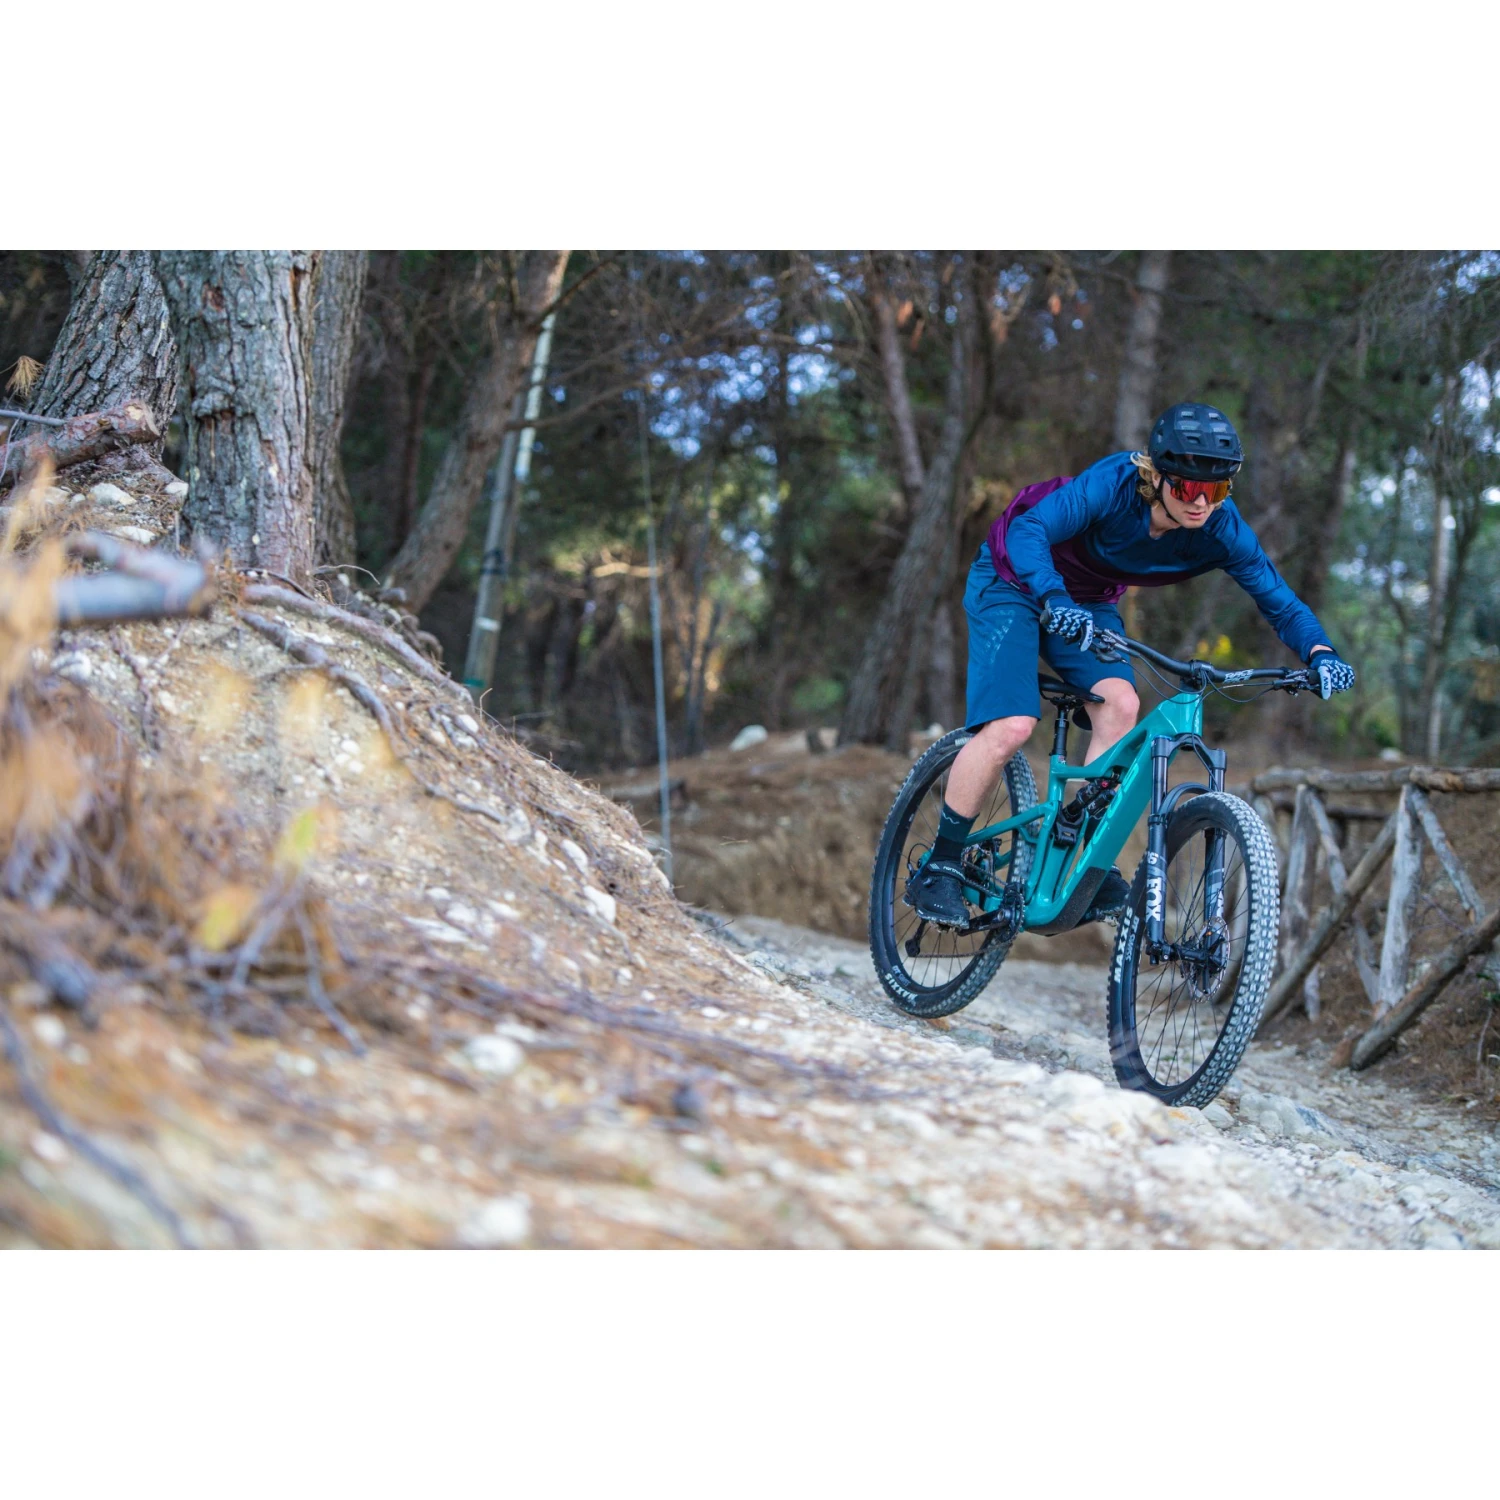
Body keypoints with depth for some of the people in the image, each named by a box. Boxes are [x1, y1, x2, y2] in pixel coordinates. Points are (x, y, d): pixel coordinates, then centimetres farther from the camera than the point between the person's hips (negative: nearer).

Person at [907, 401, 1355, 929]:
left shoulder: (1221, 530, -21)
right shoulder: (1114, 482, -33)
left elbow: (1280, 601, -18)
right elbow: (1027, 531, -41)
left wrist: (1321, 653, -37)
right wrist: (1055, 601, -58)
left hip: (1087, 601, 5)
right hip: (1014, 583, -4)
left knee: (1119, 703, -22)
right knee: (1012, 725, -20)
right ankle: (938, 867, -6)